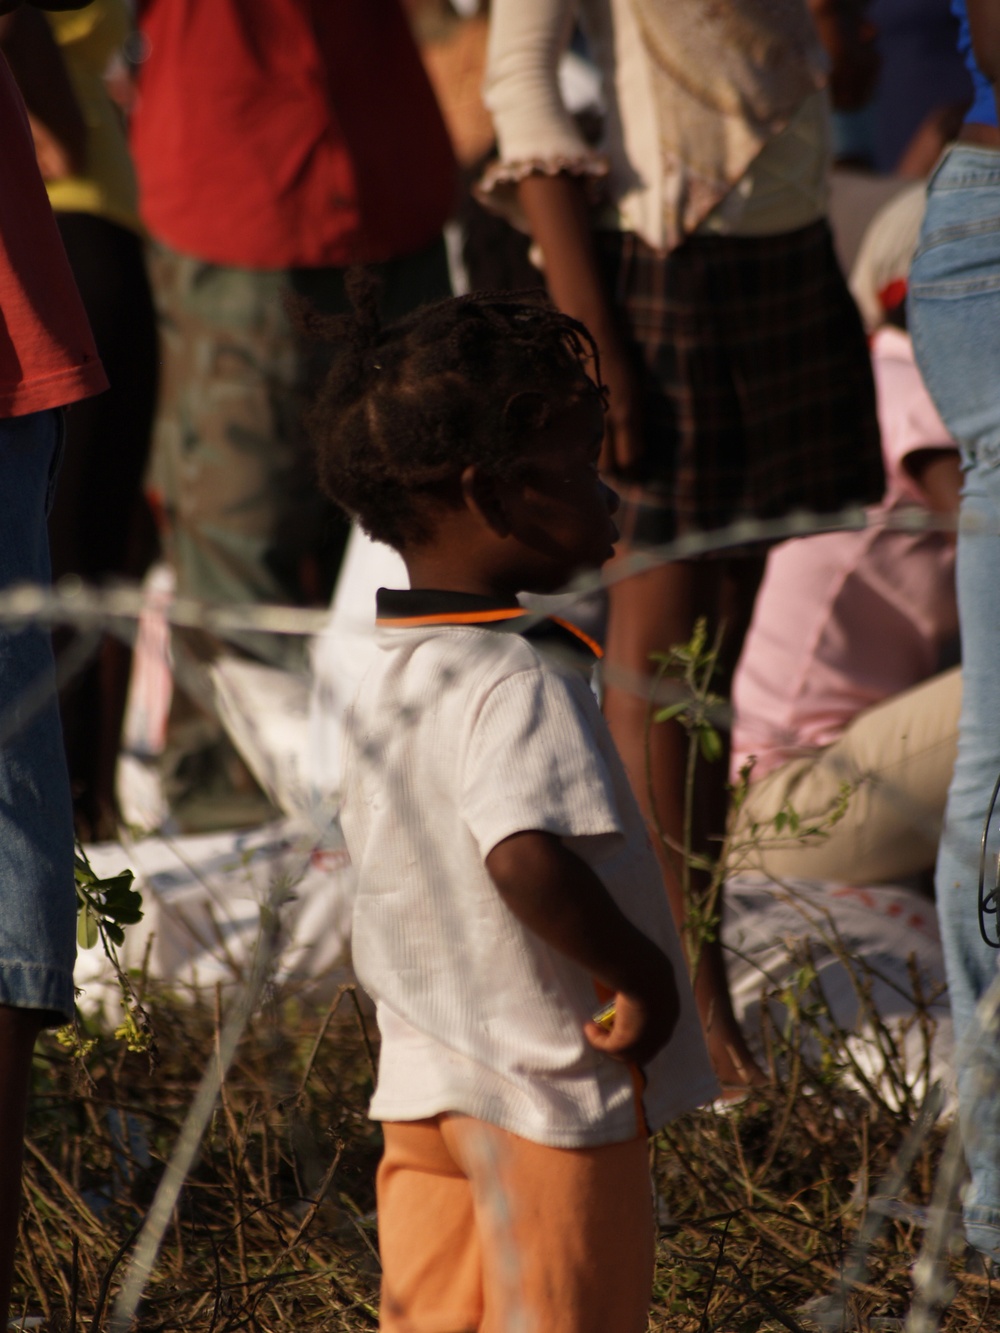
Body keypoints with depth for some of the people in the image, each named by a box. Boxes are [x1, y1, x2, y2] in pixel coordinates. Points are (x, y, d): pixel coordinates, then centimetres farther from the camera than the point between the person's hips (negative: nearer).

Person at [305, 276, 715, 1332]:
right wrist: (642, 972, -25)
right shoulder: (521, 687, -23)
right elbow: (525, 858, -37)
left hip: (417, 1086, 8)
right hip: (554, 1091, -8)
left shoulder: (380, 677, 7)